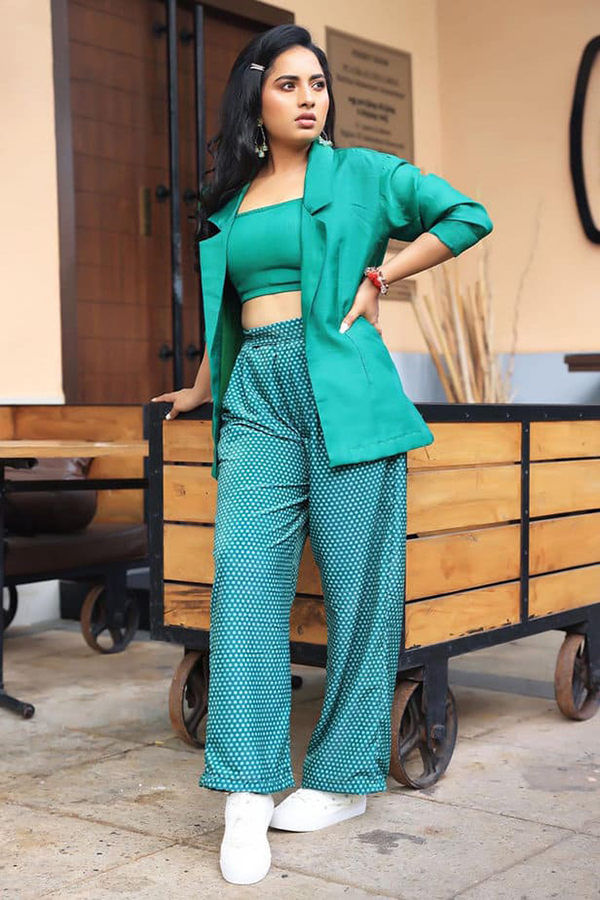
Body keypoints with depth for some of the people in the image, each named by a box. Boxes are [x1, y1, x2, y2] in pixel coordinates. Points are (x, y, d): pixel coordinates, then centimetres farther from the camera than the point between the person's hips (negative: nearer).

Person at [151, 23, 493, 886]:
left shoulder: (360, 171, 9)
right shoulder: (228, 202, 20)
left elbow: (469, 216, 5)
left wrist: (381, 274, 0)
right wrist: (202, 390, 36)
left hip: (346, 393, -3)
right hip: (258, 396, 3)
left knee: (358, 585, -1)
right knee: (245, 575, -11)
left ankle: (346, 776, 11)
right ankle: (248, 794, -9)